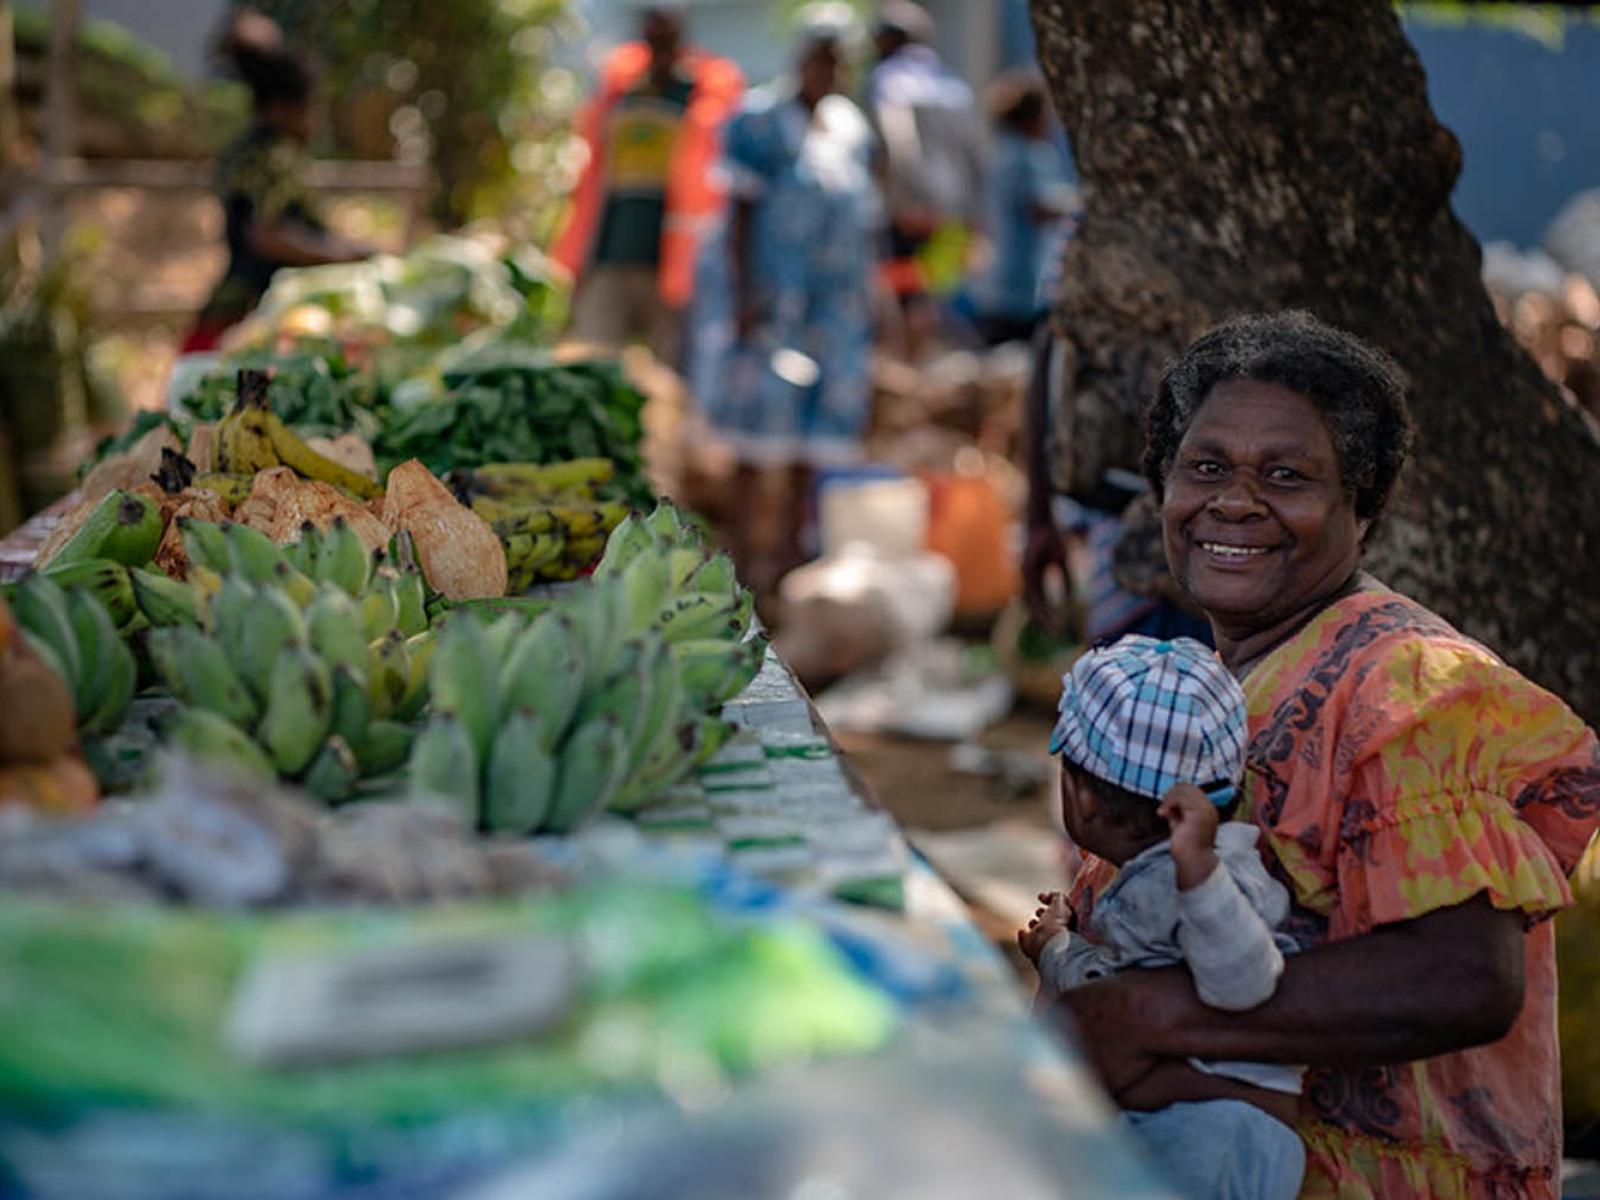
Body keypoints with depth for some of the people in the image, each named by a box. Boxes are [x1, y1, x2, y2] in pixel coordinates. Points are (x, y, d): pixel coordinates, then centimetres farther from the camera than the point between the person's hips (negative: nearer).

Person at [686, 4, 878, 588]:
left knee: (820, 414, 5)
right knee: (763, 414, -7)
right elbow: (739, 210, -10)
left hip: (835, 293, 7)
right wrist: (744, 295, -17)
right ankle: (742, 546, -2)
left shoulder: (851, 125, 15)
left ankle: (792, 540, 14)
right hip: (772, 288, -6)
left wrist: (863, 291, 14)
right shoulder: (761, 118, -5)